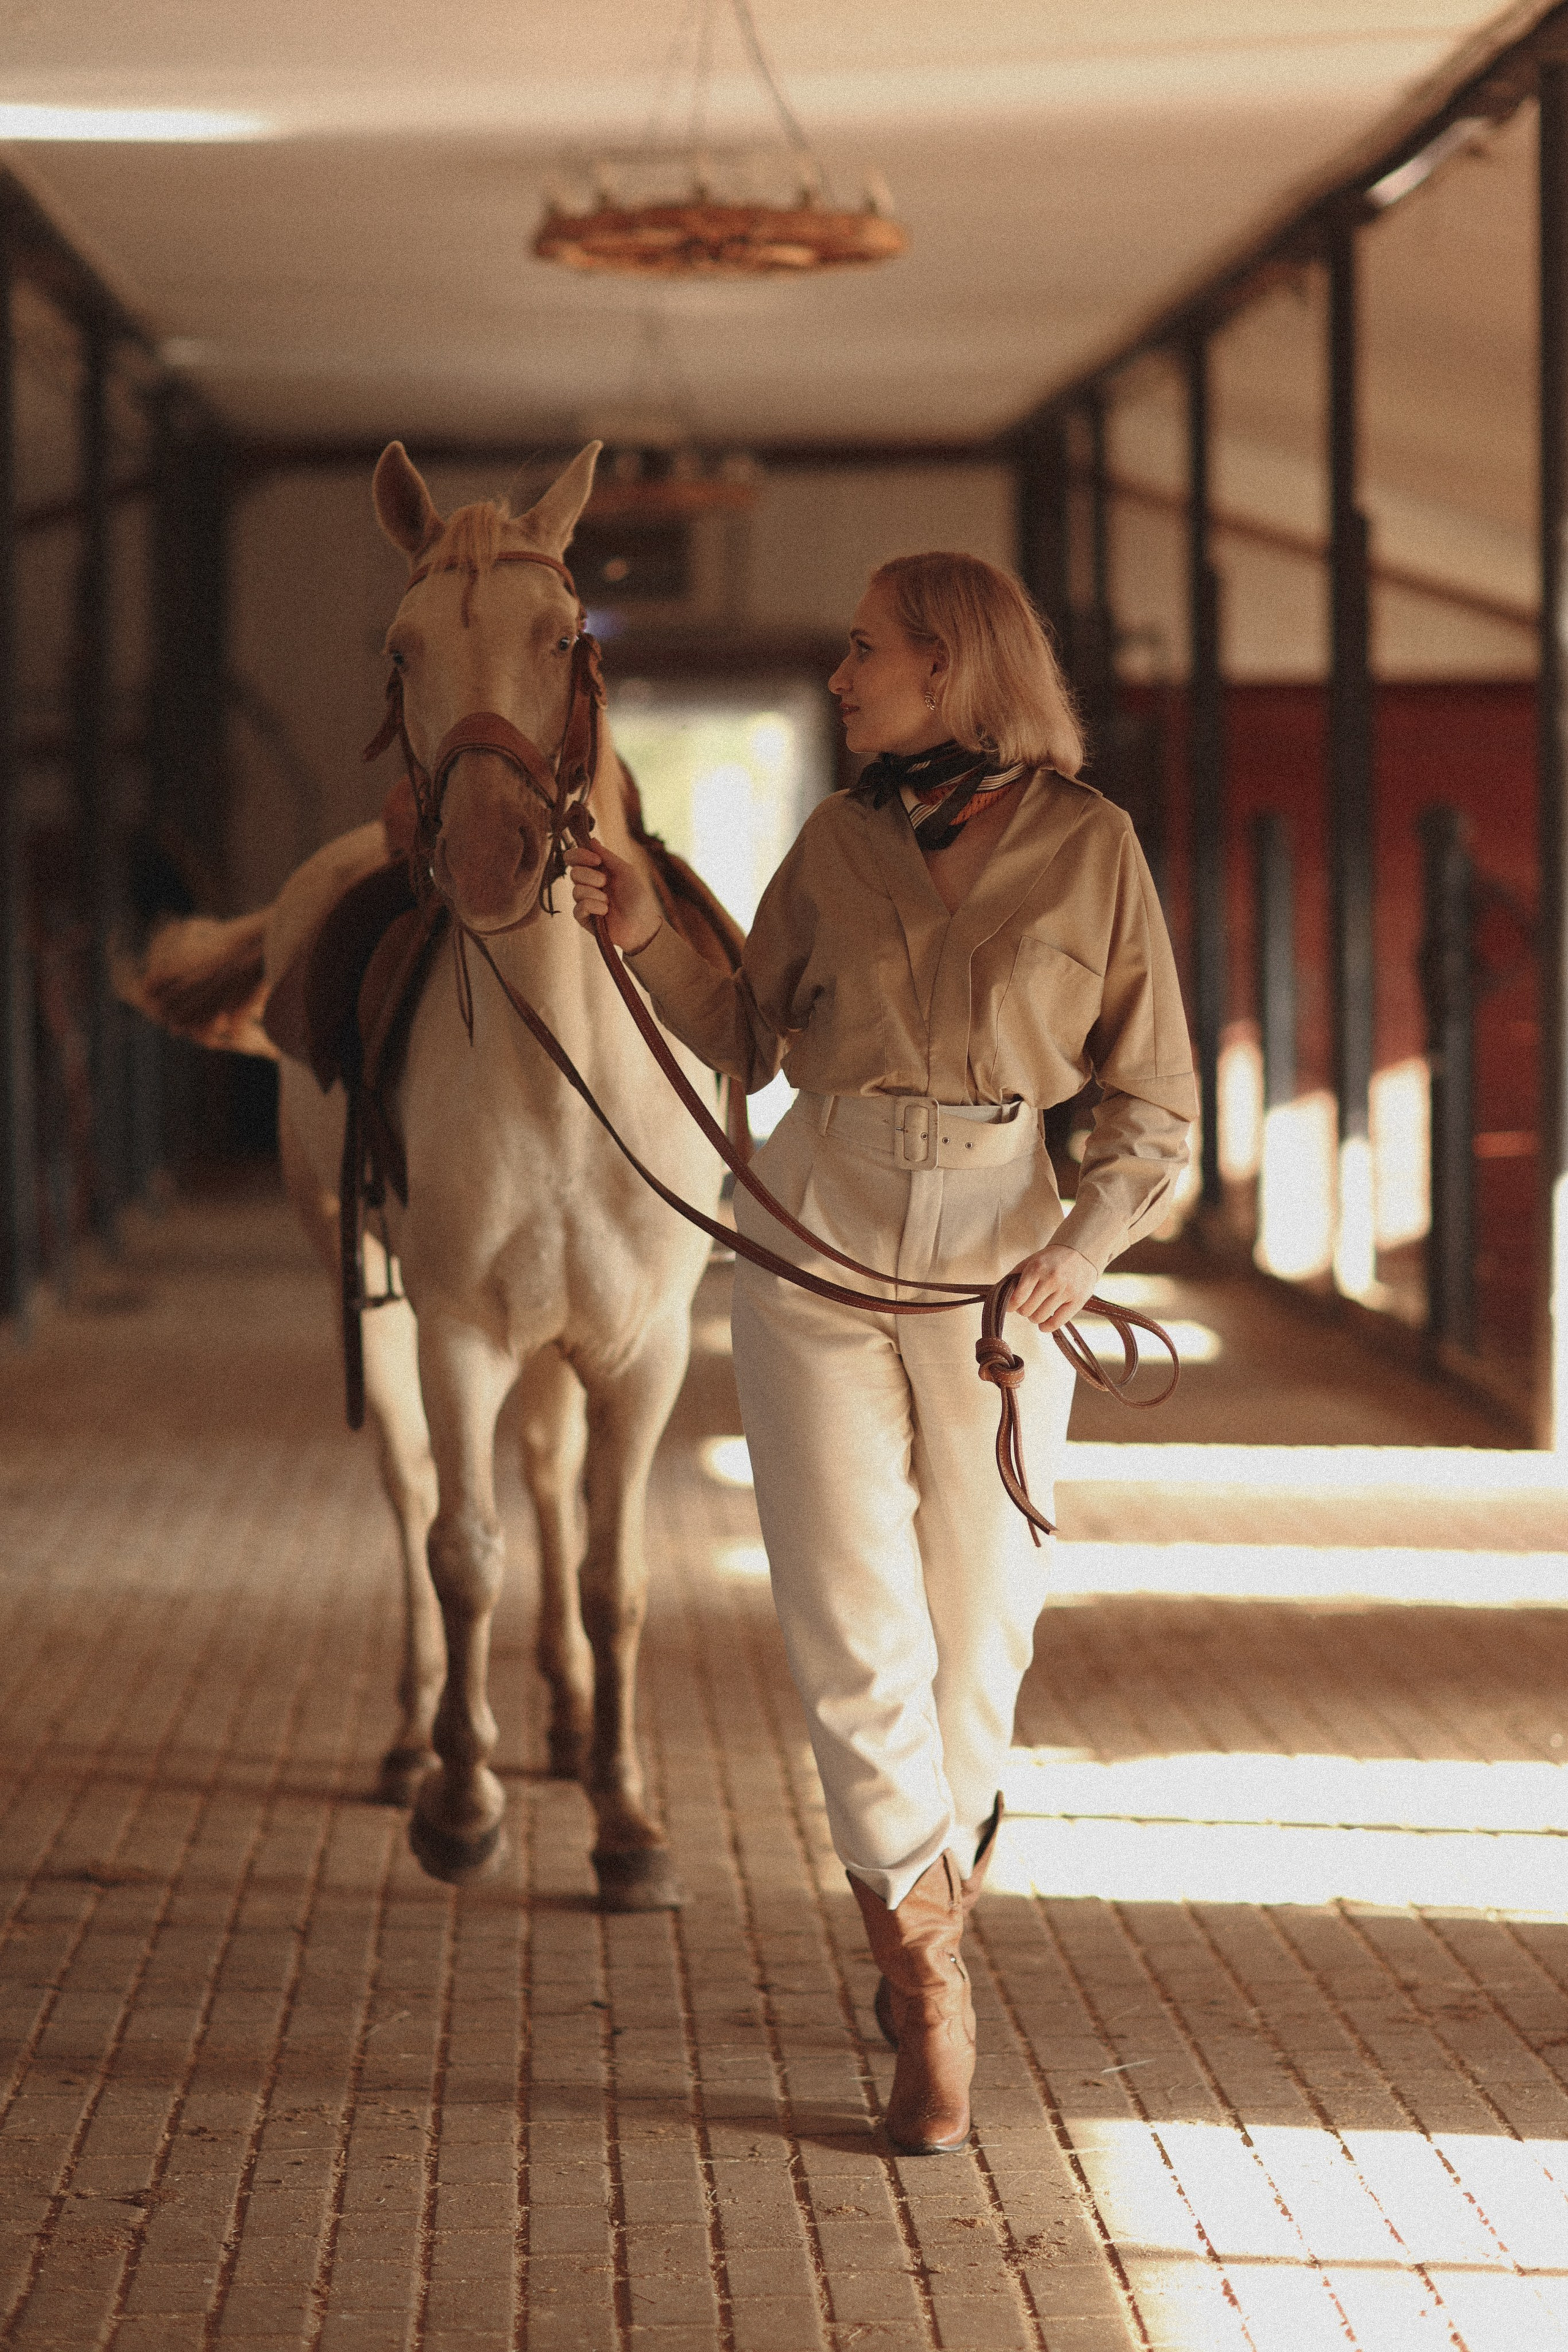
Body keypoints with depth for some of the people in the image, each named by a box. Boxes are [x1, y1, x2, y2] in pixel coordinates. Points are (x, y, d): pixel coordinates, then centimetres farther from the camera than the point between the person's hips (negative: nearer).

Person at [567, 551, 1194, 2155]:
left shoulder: (1092, 849, 1)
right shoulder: (838, 843, 8)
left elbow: (1153, 1111, 2)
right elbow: (748, 1042, 15)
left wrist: (1080, 1251, -12)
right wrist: (645, 941, 0)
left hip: (1005, 1265, -1)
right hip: (819, 1238, 1)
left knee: (977, 1624, 6)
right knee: (850, 1620, -6)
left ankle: (920, 1933, 28)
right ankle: (930, 1978, 2)